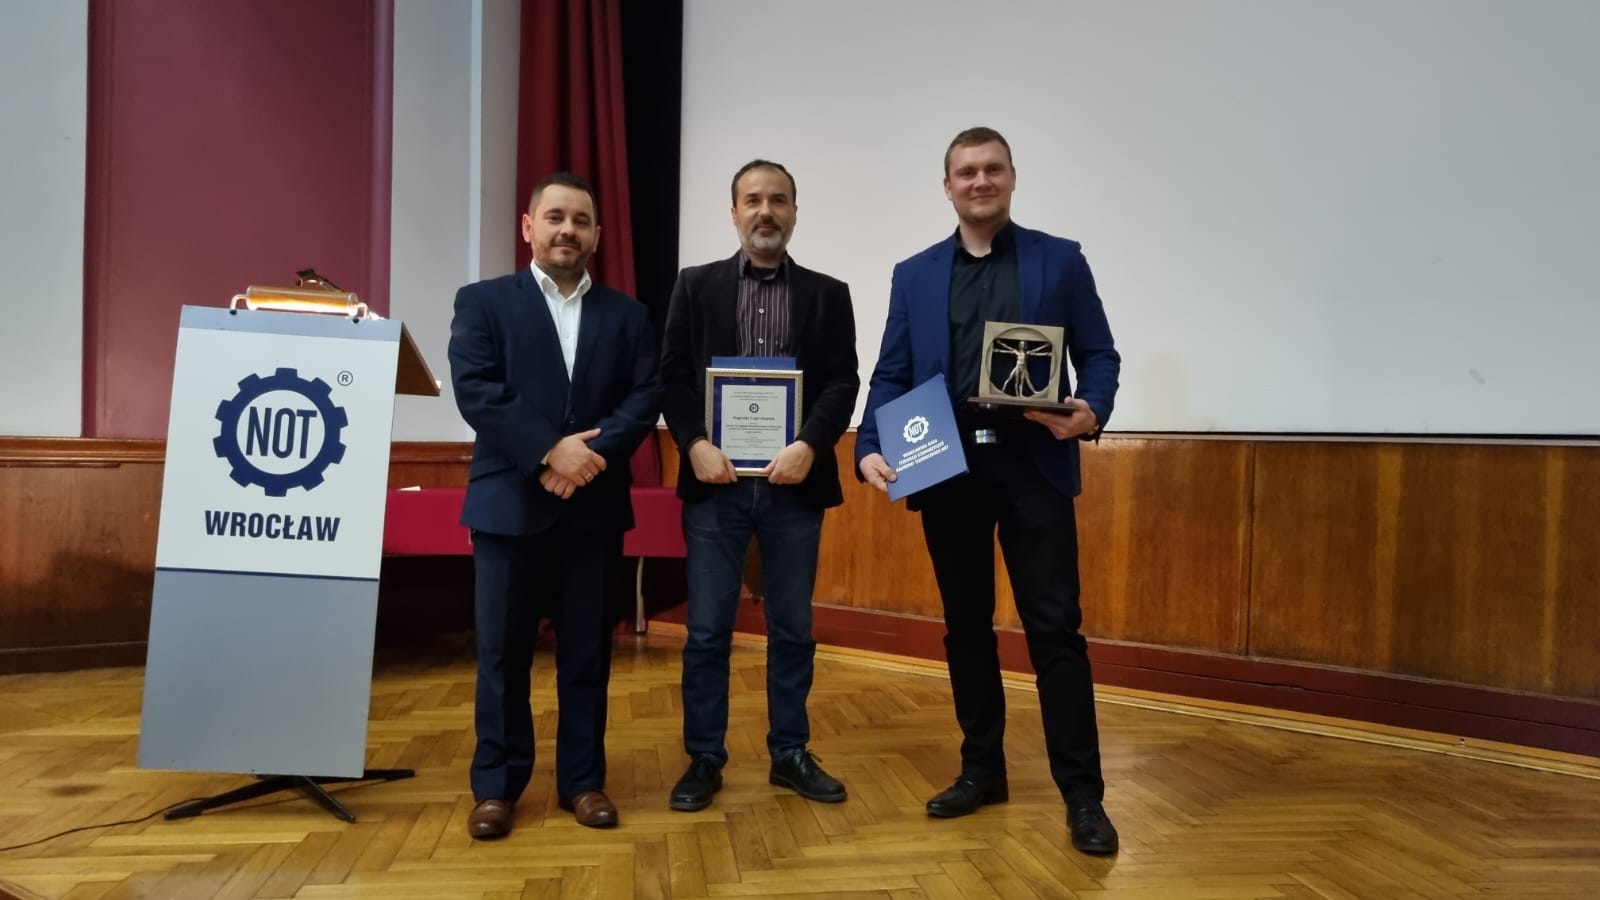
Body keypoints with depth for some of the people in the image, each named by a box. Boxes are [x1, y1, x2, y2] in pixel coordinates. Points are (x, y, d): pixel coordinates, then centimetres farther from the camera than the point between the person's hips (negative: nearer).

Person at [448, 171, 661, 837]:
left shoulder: (626, 314, 12)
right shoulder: (482, 302, 5)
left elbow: (645, 398, 1)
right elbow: (474, 391, -8)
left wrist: (592, 452, -15)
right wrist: (550, 450, -17)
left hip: (594, 507, 2)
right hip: (509, 502, -2)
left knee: (587, 652, 8)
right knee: (503, 651, 5)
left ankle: (583, 780, 20)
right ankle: (496, 785, 18)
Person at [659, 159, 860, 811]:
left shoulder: (828, 293, 9)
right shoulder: (696, 286, 8)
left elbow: (843, 382, 0)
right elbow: (672, 376, 2)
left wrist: (810, 446, -15)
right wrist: (695, 444, -13)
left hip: (795, 484, 1)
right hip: (715, 481, 0)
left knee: (793, 628, 9)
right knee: (707, 628, 3)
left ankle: (790, 754, 23)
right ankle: (704, 759, 16)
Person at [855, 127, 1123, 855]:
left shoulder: (1061, 260, 7)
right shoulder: (913, 275, 12)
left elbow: (1099, 354, 4)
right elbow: (891, 376, 7)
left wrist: (1092, 411, -17)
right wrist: (872, 449, -9)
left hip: (1034, 467, -2)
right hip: (948, 471, 3)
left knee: (1054, 627, -3)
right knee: (965, 626, 10)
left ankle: (1082, 793, 6)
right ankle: (982, 768, 24)